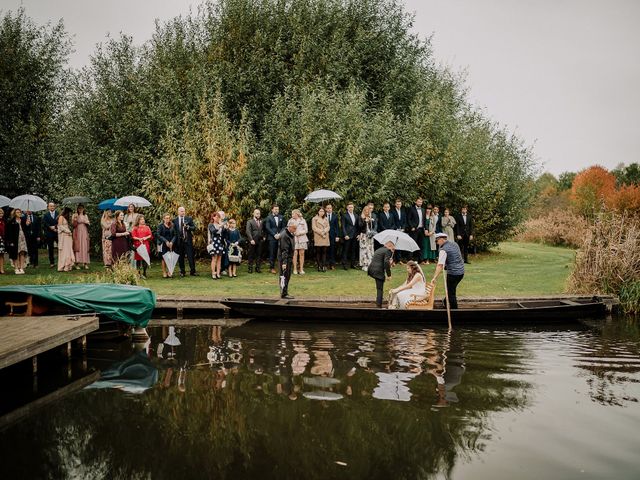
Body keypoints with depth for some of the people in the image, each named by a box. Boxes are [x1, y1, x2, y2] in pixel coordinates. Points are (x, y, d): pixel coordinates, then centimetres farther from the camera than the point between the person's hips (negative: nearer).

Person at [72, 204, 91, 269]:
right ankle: (77, 264, -5)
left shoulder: (85, 216, 15)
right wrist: (75, 218, -19)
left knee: (85, 247, 0)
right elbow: (74, 224, -7)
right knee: (77, 247, -6)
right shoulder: (74, 215, 3)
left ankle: (86, 264, 1)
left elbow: (88, 225, 18)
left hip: (84, 233, 3)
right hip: (77, 233, -3)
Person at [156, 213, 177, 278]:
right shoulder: (160, 226, -2)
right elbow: (158, 235, -8)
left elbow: (175, 235, 6)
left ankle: (169, 272, 6)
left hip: (170, 244, 3)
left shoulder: (172, 226, 7)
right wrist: (165, 241, -15)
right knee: (164, 259, -1)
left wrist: (172, 242, -10)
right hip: (163, 245, -3)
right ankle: (164, 273, 6)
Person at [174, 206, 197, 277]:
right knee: (180, 257, 6)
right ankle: (182, 272, 15)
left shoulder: (189, 219, 6)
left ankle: (192, 271, 4)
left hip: (188, 240, -1)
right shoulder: (175, 220, 5)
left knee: (190, 256, -2)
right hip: (179, 241, 1)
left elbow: (194, 228, 3)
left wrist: (188, 227, -15)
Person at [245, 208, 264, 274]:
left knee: (259, 255, 4)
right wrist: (251, 240, -16)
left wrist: (263, 236, 5)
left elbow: (263, 230, 23)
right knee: (251, 255, 1)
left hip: (260, 241, 4)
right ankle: (250, 268, 7)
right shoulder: (250, 222, 1)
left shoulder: (261, 222, 15)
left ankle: (258, 268, 10)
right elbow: (248, 231, -7)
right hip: (253, 241, -4)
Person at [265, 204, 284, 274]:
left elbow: (283, 227, 12)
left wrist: (280, 234, -5)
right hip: (272, 238, -2)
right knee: (272, 253, -4)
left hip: (280, 237, 2)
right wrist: (274, 235, -10)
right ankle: (272, 267, 1)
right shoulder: (269, 218, 5)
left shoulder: (281, 217, 14)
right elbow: (268, 228, -2)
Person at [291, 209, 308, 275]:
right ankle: (295, 269, -4)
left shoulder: (303, 220, 7)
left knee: (301, 253, -1)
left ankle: (301, 269, 3)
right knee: (295, 253, -8)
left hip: (302, 239, 0)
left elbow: (306, 230, 4)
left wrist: (299, 233, -10)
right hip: (294, 239, 0)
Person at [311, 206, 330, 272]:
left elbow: (328, 227, 10)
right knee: (318, 252, -4)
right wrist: (321, 232, -12)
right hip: (318, 237, -3)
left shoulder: (326, 219, 19)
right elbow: (314, 228, -3)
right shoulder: (314, 219, 6)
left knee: (324, 252, -2)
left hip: (325, 238, 3)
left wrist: (324, 231, -9)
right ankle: (319, 266, -3)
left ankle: (324, 266, -5)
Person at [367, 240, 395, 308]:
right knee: (380, 289, -2)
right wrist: (389, 275, -14)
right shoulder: (388, 251, -4)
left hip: (371, 269, 8)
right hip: (378, 271, -8)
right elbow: (386, 262, -17)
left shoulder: (378, 250, 24)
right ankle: (379, 305, -3)